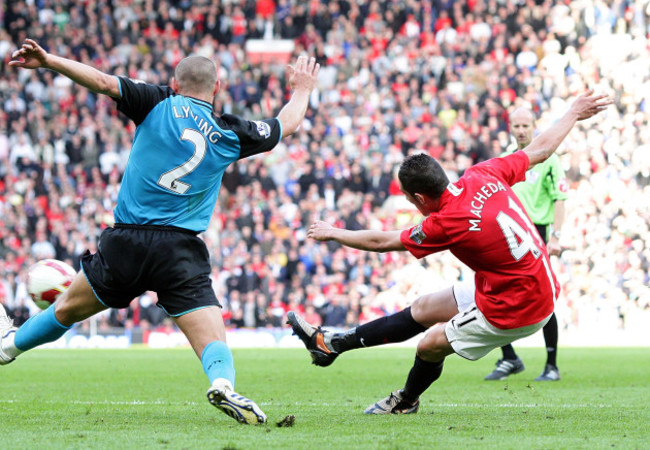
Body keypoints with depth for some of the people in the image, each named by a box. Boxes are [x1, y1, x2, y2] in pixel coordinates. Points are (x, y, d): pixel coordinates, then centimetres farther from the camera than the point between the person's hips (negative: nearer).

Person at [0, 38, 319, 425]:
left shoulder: (159, 104, 2)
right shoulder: (231, 134, 7)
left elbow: (102, 82, -8)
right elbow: (286, 124, 23)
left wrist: (47, 60, -3)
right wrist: (302, 88, 41)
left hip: (126, 241, 1)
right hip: (181, 251, -1)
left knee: (69, 309, 22)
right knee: (213, 334, -9)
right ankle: (223, 382, -39)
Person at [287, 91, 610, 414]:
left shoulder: (448, 224, -26)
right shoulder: (481, 176, -8)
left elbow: (382, 242, -10)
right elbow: (540, 150, 5)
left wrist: (333, 233, 6)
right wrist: (574, 114, 22)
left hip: (516, 309, -9)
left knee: (430, 345, 2)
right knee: (422, 309, 15)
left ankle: (404, 402, 32)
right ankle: (332, 344, 25)